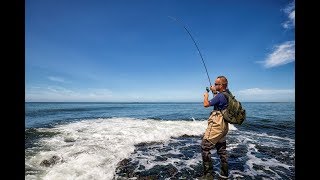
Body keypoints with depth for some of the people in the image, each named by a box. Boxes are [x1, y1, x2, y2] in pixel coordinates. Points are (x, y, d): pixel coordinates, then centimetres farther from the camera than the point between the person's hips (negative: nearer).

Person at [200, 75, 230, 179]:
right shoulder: (228, 93, 7)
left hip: (217, 125, -10)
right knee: (221, 148, 18)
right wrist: (214, 92, 24)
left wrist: (206, 96, 3)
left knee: (205, 147, -3)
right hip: (224, 125, 10)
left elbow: (206, 104, -15)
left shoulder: (220, 96, -20)